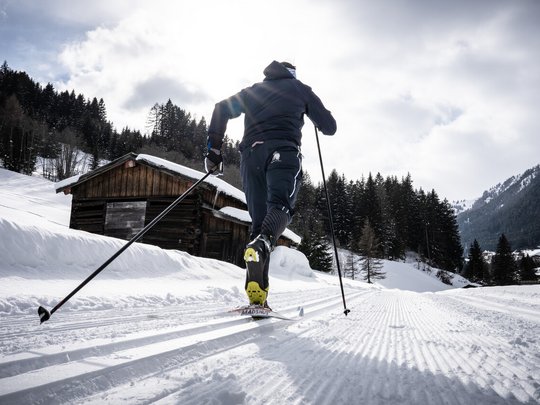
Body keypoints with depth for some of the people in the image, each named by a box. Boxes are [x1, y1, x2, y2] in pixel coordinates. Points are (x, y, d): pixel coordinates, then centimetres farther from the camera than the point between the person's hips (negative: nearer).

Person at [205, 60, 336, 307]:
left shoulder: (253, 90, 32)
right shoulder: (299, 88, 24)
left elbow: (222, 109, 16)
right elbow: (329, 127, 20)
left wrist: (214, 150, 13)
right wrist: (319, 121, 43)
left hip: (251, 153, 3)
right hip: (283, 151, -3)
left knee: (259, 219, 1)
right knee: (280, 205, -19)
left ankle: (256, 294, -12)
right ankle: (261, 245, -54)